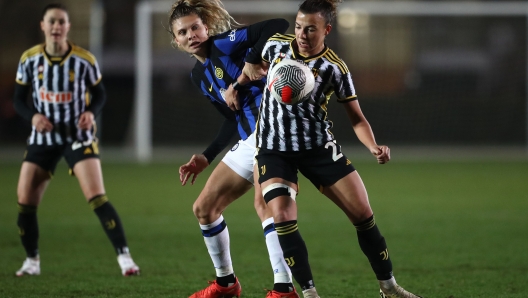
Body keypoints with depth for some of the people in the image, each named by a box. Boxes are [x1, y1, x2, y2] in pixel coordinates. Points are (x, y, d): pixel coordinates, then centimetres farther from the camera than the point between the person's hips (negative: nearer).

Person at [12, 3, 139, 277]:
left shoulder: (84, 60, -9)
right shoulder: (29, 59, -4)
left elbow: (99, 95, 4)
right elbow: (19, 99, 4)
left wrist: (91, 113, -17)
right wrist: (32, 116, -16)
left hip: (78, 135, -3)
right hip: (43, 137, 3)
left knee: (96, 196, -18)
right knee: (25, 200, -1)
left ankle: (124, 256, -13)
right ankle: (32, 261, 18)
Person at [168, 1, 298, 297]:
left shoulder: (224, 43, -8)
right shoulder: (199, 75, 16)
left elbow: (279, 26, -22)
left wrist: (251, 62, -26)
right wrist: (206, 158, 17)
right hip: (249, 141, 10)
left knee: (264, 202, -30)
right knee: (204, 208, 16)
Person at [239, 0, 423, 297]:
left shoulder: (335, 68, -11)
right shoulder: (276, 45, -4)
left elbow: (357, 118, -8)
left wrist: (374, 147, -24)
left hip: (319, 146, -1)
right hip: (274, 148, 1)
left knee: (363, 213, -1)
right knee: (283, 217, -19)